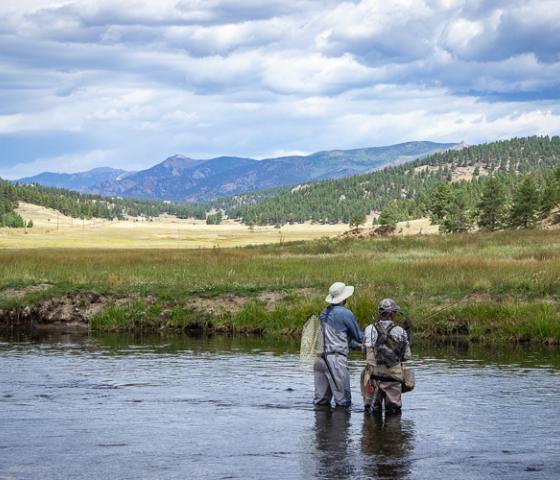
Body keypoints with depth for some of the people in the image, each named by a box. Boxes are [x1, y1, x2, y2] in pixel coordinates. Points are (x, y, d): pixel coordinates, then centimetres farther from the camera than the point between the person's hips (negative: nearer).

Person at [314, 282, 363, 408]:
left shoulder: (324, 313, 16)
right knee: (343, 401, -2)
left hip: (320, 358, 8)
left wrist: (357, 345, 32)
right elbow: (358, 336, 3)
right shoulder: (345, 313, -8)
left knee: (321, 401, 11)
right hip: (335, 359, -8)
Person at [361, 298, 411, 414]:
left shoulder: (369, 330, -2)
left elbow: (365, 350, 5)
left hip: (374, 375, 1)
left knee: (372, 410, 11)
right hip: (393, 377, -1)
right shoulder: (400, 332, -5)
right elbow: (406, 356, 1)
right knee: (393, 411, 10)